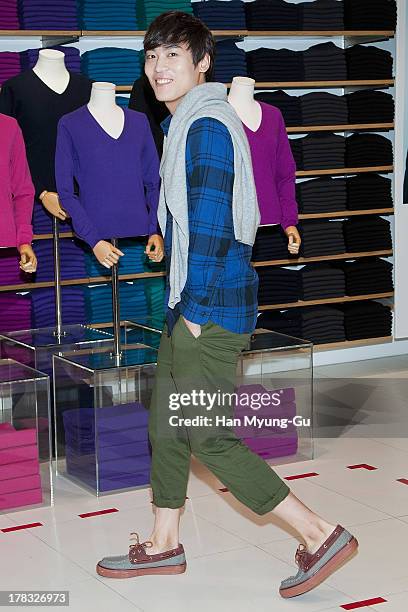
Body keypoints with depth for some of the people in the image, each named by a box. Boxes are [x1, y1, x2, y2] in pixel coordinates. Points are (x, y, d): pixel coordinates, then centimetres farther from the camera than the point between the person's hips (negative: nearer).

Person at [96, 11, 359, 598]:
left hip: (209, 308, -10)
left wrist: (195, 311, -17)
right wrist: (183, 306, 17)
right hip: (190, 305, 10)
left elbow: (211, 225, -20)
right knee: (166, 426, 16)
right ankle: (164, 545, 30)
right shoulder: (183, 124, 15)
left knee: (209, 439, -5)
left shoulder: (207, 126, -16)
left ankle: (320, 534, 2)